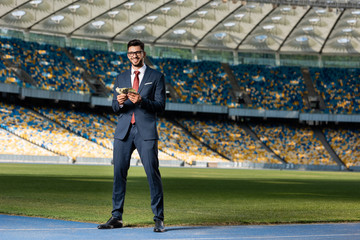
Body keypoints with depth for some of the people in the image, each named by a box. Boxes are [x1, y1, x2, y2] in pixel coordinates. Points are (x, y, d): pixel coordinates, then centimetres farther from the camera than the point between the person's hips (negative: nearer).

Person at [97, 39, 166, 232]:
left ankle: (158, 219, -4)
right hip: (123, 130, 4)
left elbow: (160, 106, -1)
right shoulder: (121, 78, 17)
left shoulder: (156, 77, 6)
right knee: (119, 173, 2)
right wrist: (119, 102, -11)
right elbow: (114, 107, 12)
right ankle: (116, 217, 8)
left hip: (146, 131, -3)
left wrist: (141, 101, -17)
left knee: (152, 173, -8)